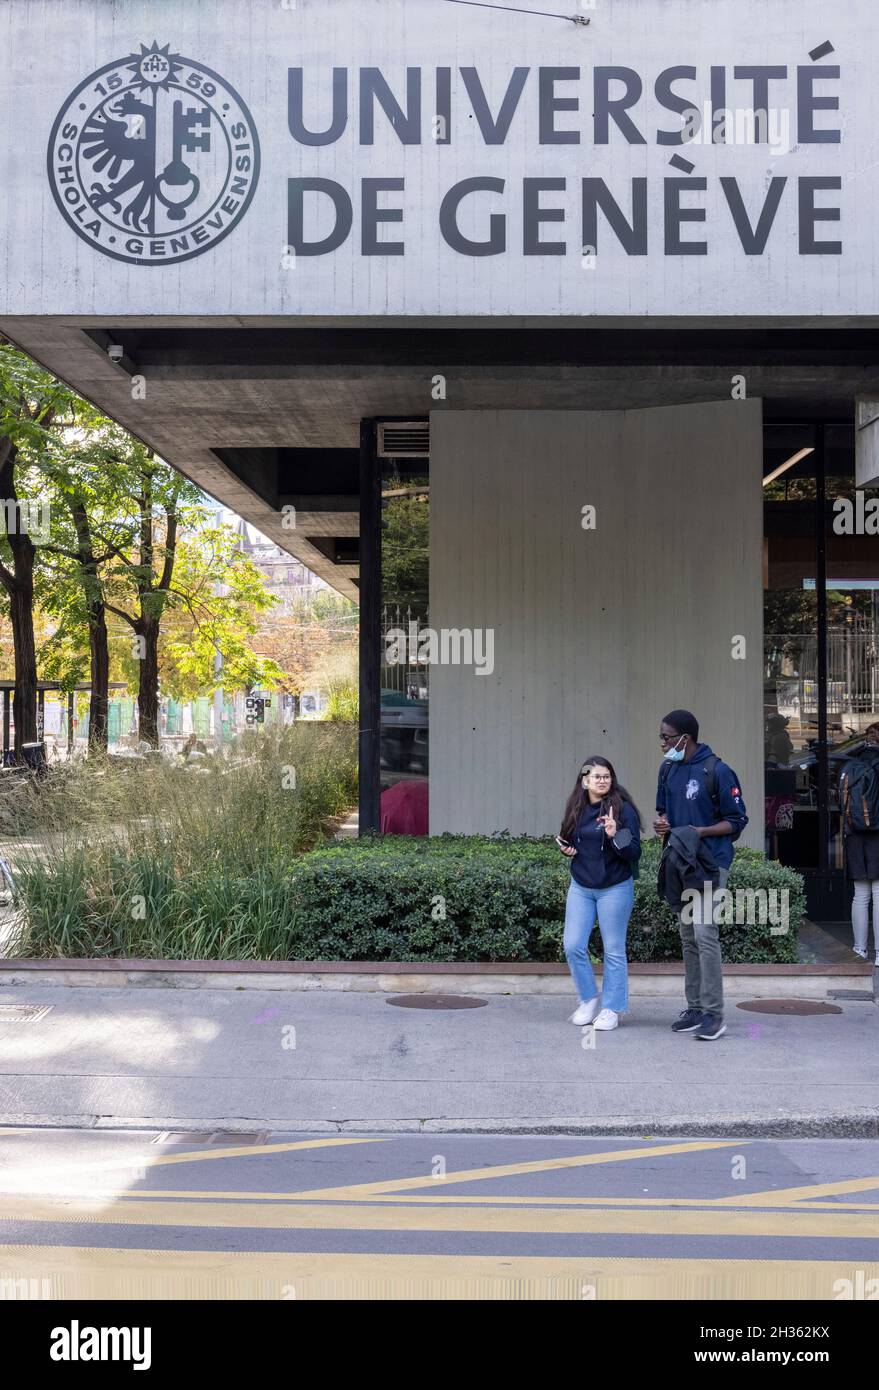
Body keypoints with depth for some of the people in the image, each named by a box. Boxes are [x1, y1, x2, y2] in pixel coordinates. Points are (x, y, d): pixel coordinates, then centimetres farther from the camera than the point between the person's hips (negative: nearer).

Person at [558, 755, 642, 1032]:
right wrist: (566, 849, -2)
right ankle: (589, 999, 21)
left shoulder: (622, 809, -11)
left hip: (614, 889, -4)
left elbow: (635, 853, -12)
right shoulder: (576, 809, 4)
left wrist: (614, 835, -28)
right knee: (573, 946, 1)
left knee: (614, 950, 4)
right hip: (580, 887, 5)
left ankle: (612, 1009, 15)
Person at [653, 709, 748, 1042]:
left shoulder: (716, 771, -12)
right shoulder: (668, 769, 9)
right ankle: (695, 1008, 19)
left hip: (709, 864, -7)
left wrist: (700, 832, -21)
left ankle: (714, 1014, -8)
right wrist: (661, 822, -1)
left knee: (705, 935, -13)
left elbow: (736, 821, -8)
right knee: (688, 938, 11)